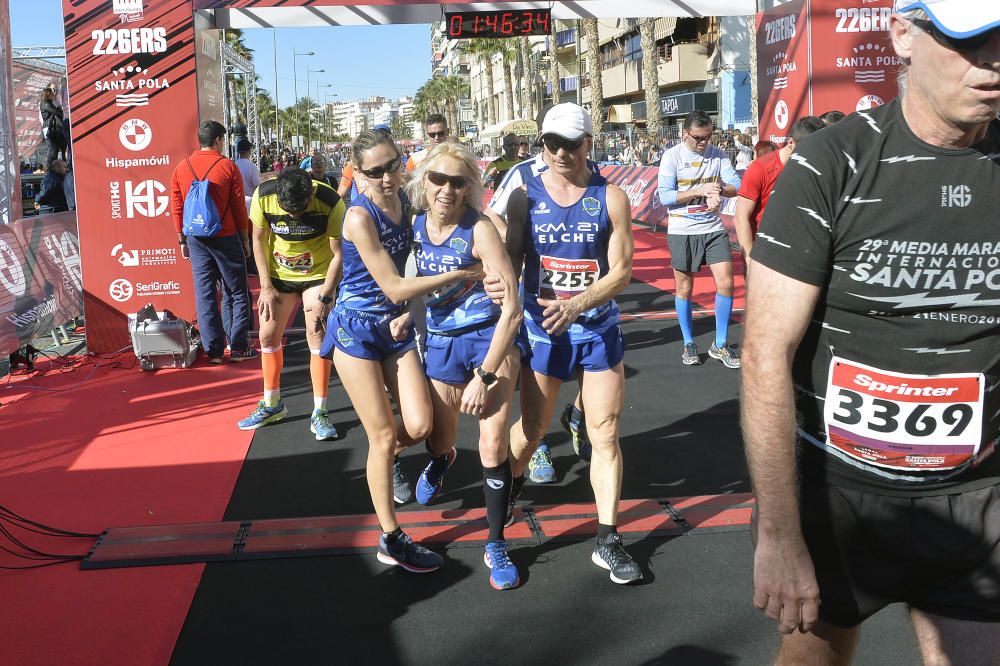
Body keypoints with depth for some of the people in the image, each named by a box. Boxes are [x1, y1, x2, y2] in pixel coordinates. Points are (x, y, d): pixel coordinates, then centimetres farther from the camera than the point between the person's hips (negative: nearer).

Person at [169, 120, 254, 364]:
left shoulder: (181, 168, 3)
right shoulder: (228, 167, -7)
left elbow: (176, 208, 6)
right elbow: (239, 207, -6)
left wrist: (182, 241, 14)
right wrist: (245, 239, 4)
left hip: (196, 240, 4)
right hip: (226, 238, -3)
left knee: (205, 294, 7)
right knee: (236, 293, 7)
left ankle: (214, 350, 8)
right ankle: (238, 347, 5)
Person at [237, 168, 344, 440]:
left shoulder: (330, 202, -28)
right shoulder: (263, 196, -22)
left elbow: (339, 253, -19)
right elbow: (259, 240, -6)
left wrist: (324, 298, -20)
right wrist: (266, 286, -8)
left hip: (318, 275, -3)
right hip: (279, 275, 3)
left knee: (317, 336, -11)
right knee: (268, 336, 4)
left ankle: (319, 413, -1)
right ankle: (272, 405, 22)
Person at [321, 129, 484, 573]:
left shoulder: (405, 202, 1)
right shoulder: (360, 216, -21)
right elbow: (394, 287, -22)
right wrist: (462, 274, -20)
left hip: (395, 325, 6)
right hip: (356, 330, -6)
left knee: (419, 427, -5)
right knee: (384, 436, -1)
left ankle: (383, 464, 31)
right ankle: (390, 540, 14)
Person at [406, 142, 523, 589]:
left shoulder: (479, 229, -20)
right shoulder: (416, 225, -5)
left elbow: (512, 308, -21)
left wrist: (484, 377, -20)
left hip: (491, 340, -4)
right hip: (441, 345, 4)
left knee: (493, 447, -7)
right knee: (438, 442, 14)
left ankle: (496, 545, 12)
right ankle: (440, 461, 54)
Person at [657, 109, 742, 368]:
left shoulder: (718, 155, 2)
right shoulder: (672, 157, -7)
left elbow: (736, 185, -2)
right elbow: (665, 196, -14)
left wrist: (719, 190, -24)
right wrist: (701, 190, -21)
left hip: (713, 228, 3)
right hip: (681, 231, -2)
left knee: (726, 283, -4)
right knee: (684, 288, 8)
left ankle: (720, 345, 10)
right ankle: (689, 344, 24)